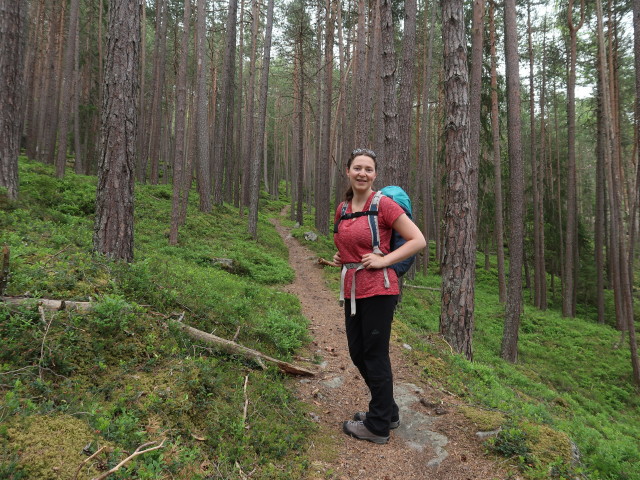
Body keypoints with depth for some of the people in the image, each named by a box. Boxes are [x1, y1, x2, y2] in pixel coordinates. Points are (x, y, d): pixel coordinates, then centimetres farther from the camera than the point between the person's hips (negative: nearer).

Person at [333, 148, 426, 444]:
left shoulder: (383, 205, -11)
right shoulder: (343, 208, 10)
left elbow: (418, 240, -11)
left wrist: (383, 260, -17)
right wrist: (340, 256, 8)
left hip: (378, 289, -8)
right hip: (352, 289, 8)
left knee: (375, 356, 4)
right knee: (357, 353, 17)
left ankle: (378, 426, 24)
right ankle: (388, 412, 37)